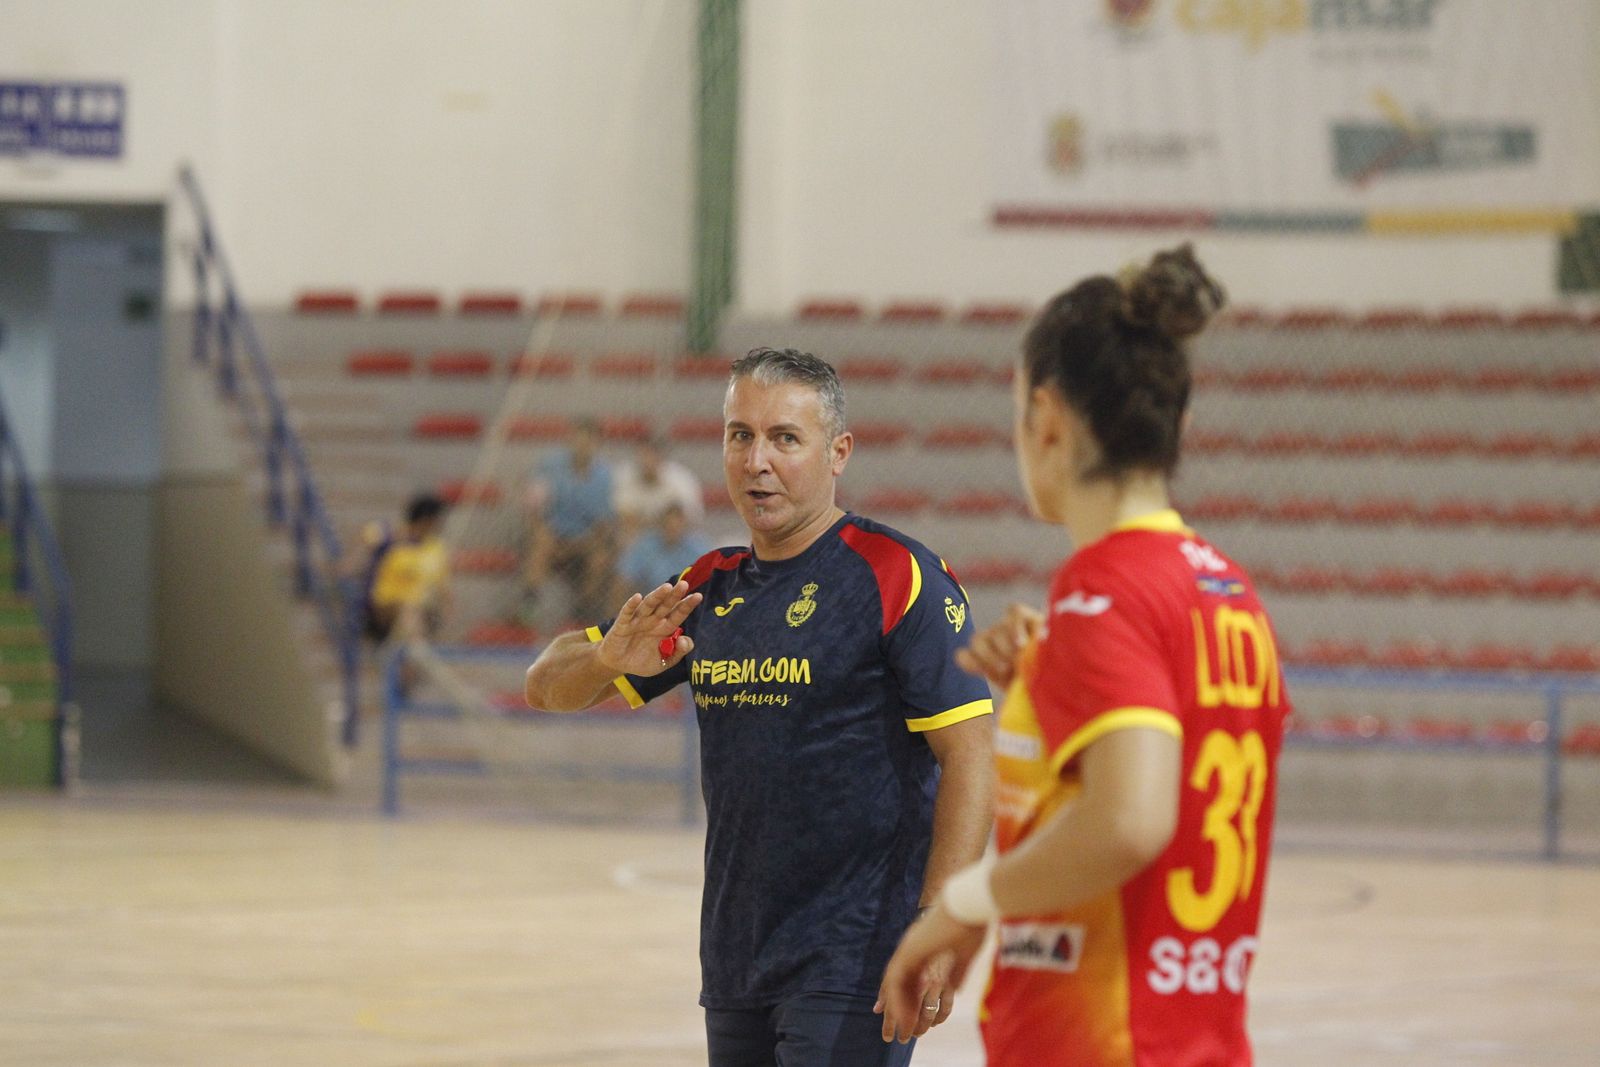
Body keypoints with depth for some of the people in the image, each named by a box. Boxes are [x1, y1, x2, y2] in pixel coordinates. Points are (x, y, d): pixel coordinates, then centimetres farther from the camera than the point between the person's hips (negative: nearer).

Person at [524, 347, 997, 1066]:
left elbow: (969, 756, -13)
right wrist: (605, 660, -8)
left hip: (853, 963, -7)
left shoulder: (897, 577, -7)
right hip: (736, 968, 7)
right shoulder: (711, 589, 13)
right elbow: (547, 687, 17)